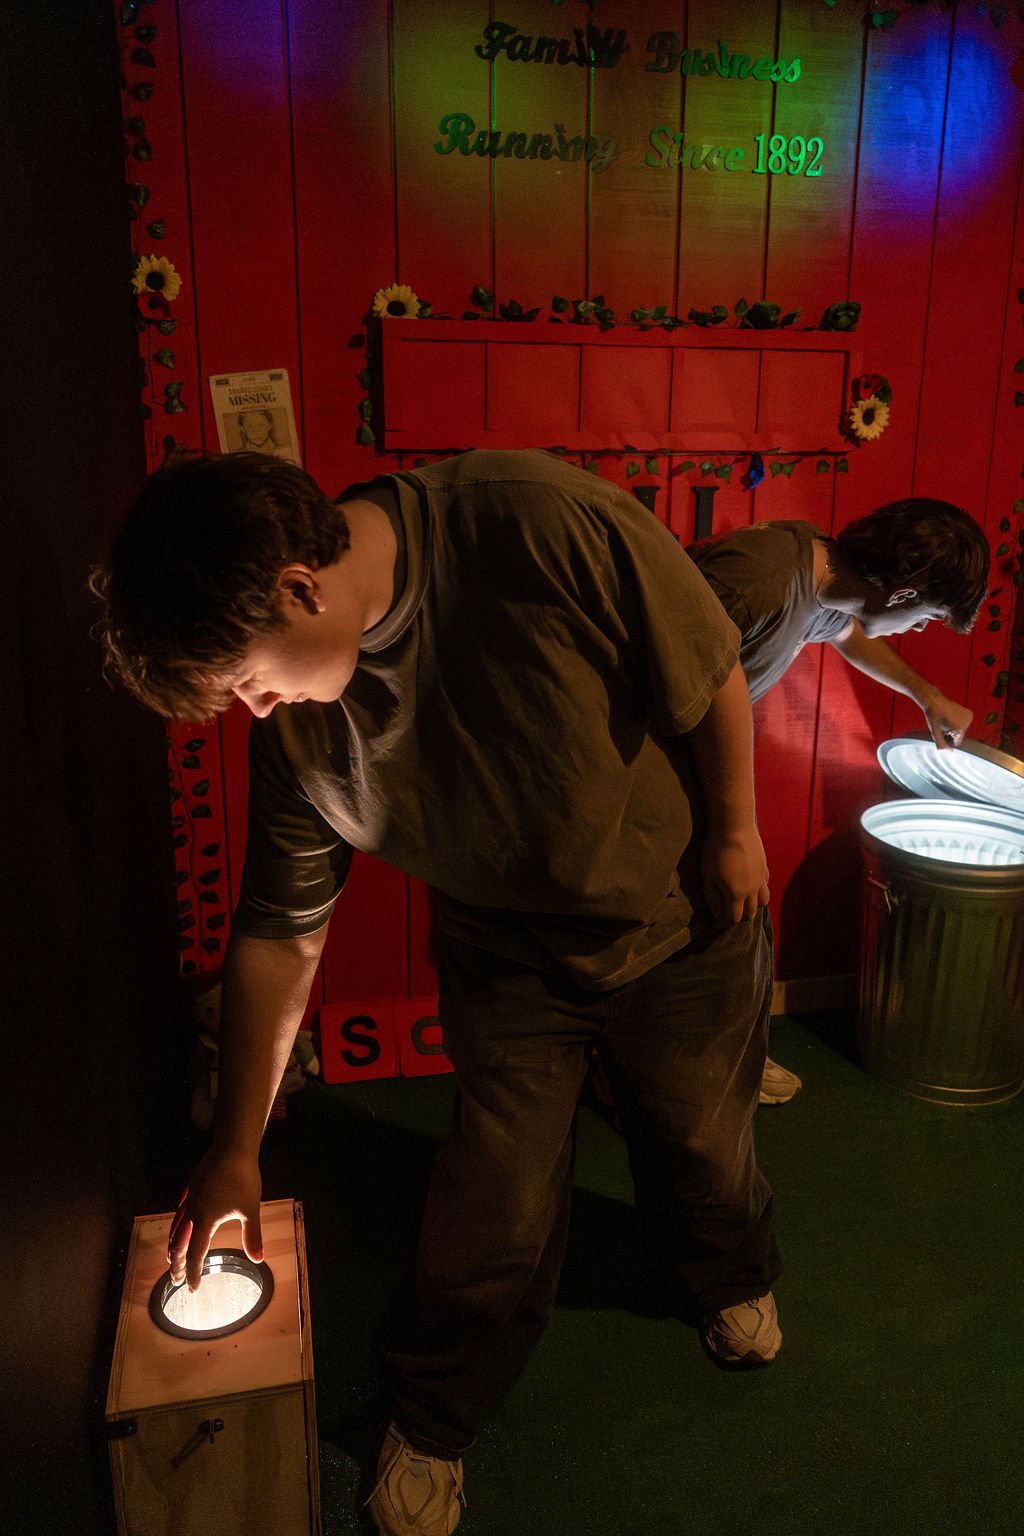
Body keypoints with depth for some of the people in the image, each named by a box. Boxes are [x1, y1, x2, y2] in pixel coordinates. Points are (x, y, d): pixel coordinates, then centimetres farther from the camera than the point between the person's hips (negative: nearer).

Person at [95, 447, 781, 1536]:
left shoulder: (542, 523, -34)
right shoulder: (296, 723, -17)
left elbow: (710, 669, -20)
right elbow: (279, 933, -8)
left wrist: (734, 832, -10)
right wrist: (234, 1148, 0)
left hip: (681, 918, -1)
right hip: (507, 955, 2)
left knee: (701, 1139, 20)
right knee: (493, 1207, 4)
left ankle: (731, 1275, 56)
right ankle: (432, 1424, 35)